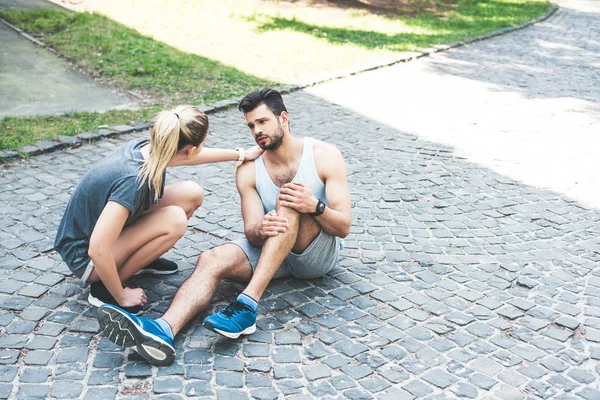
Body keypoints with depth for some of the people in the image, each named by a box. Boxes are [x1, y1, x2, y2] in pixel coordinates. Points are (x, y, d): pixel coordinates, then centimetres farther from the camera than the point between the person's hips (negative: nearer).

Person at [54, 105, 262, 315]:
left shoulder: (145, 148, -11)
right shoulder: (133, 180, -36)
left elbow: (189, 156, 12)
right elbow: (97, 251, -36)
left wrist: (241, 154, 20)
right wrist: (122, 297, -22)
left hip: (108, 230, 8)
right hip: (84, 256, -8)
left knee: (192, 194, -2)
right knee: (175, 220, -28)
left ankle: (142, 258, 16)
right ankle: (103, 288, -11)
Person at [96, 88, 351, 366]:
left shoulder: (325, 156, -7)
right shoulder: (248, 171, 1)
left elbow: (343, 227, -13)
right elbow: (251, 231, -10)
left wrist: (314, 206, -34)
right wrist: (260, 229, -35)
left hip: (320, 251, -3)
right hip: (271, 250, 3)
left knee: (290, 200, -32)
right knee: (211, 259, -24)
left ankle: (247, 306, -43)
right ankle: (164, 330, -50)